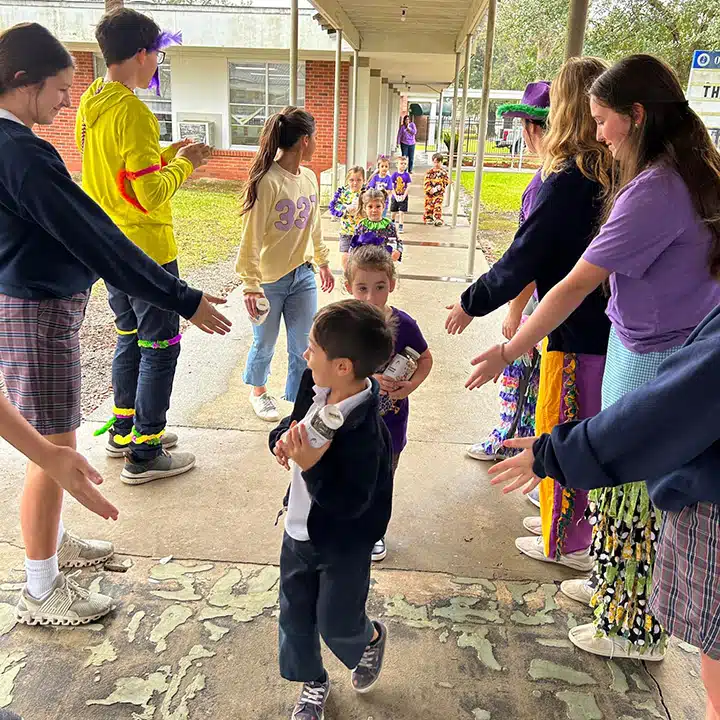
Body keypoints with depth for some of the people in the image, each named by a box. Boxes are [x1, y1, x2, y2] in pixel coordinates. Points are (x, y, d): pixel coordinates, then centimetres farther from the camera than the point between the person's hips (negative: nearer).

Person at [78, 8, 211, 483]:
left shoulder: (90, 105, 9)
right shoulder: (131, 110, -20)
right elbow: (152, 195, -22)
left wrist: (169, 155, 12)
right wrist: (183, 164, -6)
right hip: (146, 247, -9)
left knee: (131, 337, 21)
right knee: (160, 345, 0)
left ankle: (123, 430, 32)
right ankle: (145, 453, 8)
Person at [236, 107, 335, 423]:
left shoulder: (309, 178, 3)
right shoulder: (267, 182, -19)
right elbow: (251, 236, -17)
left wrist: (323, 262, 23)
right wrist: (250, 284, -18)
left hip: (303, 276, 5)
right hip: (269, 280, -5)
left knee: (303, 349, 5)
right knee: (264, 344, 15)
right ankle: (258, 391, 43)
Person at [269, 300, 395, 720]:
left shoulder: (365, 434, -33)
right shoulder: (315, 387, -10)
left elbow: (349, 504, -30)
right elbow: (293, 423, 9)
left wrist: (312, 466, -40)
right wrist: (283, 440, -12)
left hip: (343, 546, -7)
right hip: (300, 529, 7)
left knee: (336, 624, 13)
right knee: (295, 615, 19)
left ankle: (371, 638, 49)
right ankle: (313, 683, 45)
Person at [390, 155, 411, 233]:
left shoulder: (407, 175, -3)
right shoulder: (394, 174, -4)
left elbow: (408, 187, -5)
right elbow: (391, 187, -5)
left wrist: (404, 196, -13)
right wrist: (395, 196, -13)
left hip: (403, 197, -1)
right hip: (395, 197, 1)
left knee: (401, 212, -3)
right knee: (393, 212, 12)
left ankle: (400, 226, 5)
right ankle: (393, 222, 38)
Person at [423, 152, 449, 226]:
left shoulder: (444, 172, 0)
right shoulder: (429, 172, -4)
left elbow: (446, 181, 4)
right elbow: (426, 183, -6)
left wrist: (440, 187, -10)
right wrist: (430, 189, -17)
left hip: (439, 193, 0)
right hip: (429, 193, 0)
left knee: (438, 206, -7)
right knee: (429, 206, 8)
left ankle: (438, 219, -2)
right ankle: (428, 218, 24)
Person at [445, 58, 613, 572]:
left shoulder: (566, 182, -20)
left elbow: (523, 261, -17)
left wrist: (472, 303, -3)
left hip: (575, 333, -7)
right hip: (609, 328, 8)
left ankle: (565, 541, 25)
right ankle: (567, 519, 38)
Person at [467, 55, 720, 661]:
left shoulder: (655, 190, -24)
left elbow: (577, 286, -23)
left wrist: (508, 352, -15)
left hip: (654, 362, -8)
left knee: (634, 495, 8)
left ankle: (635, 629, 28)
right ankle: (614, 584, 42)